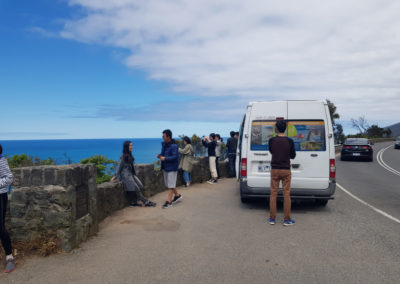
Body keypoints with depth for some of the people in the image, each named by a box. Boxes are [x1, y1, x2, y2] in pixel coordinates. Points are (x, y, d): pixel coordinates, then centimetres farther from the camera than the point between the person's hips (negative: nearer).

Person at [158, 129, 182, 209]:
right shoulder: (164, 144, 9)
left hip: (172, 168, -9)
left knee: (170, 185, -3)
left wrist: (165, 158, -25)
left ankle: (169, 201, 4)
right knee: (168, 184, 18)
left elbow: (175, 157, -23)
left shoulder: (174, 146, -18)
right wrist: (160, 155, -2)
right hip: (165, 167, 9)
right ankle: (177, 195, 35)